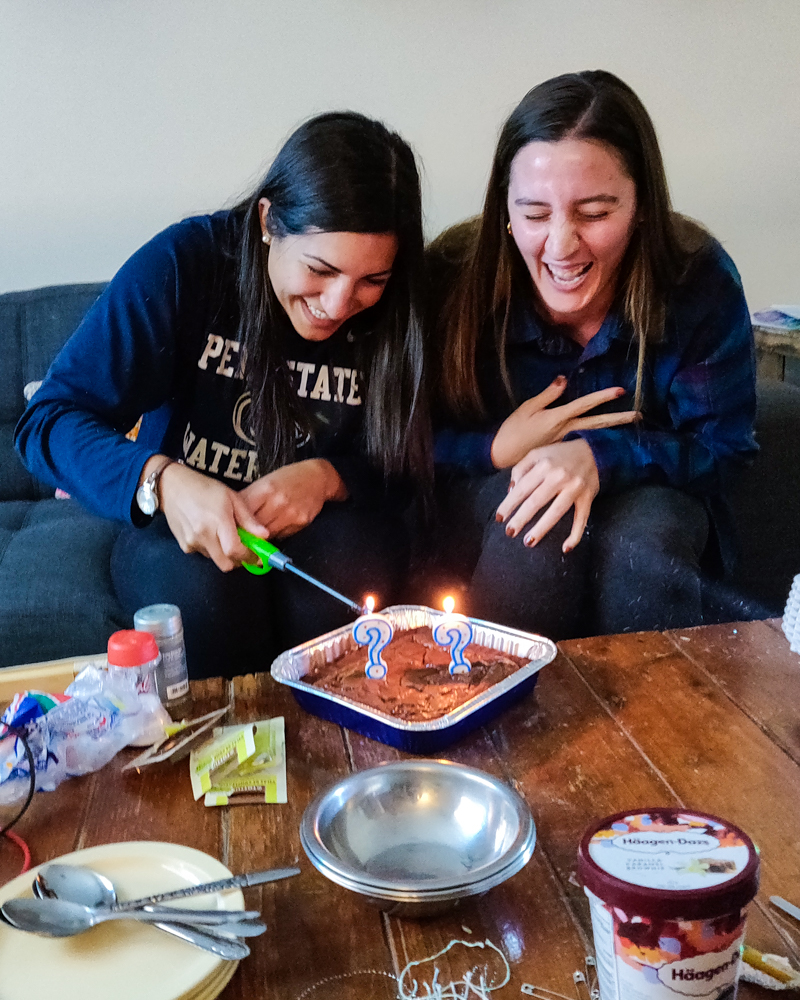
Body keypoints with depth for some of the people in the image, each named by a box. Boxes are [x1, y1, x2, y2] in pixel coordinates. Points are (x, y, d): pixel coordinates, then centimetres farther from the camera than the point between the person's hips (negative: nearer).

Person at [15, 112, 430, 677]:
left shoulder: (400, 311, -9)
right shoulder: (184, 264, -16)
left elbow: (405, 467, 1)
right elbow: (50, 422, -17)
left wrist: (328, 477, -22)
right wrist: (163, 481, -36)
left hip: (320, 528, 2)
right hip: (176, 524, -1)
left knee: (350, 555, -31)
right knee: (199, 581, -34)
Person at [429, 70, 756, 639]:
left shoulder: (701, 279, -15)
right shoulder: (455, 277, -17)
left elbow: (722, 448, -11)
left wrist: (600, 456, -28)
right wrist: (499, 448, -27)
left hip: (644, 496, 1)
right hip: (484, 501, 0)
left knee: (645, 536, -33)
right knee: (538, 527, -34)